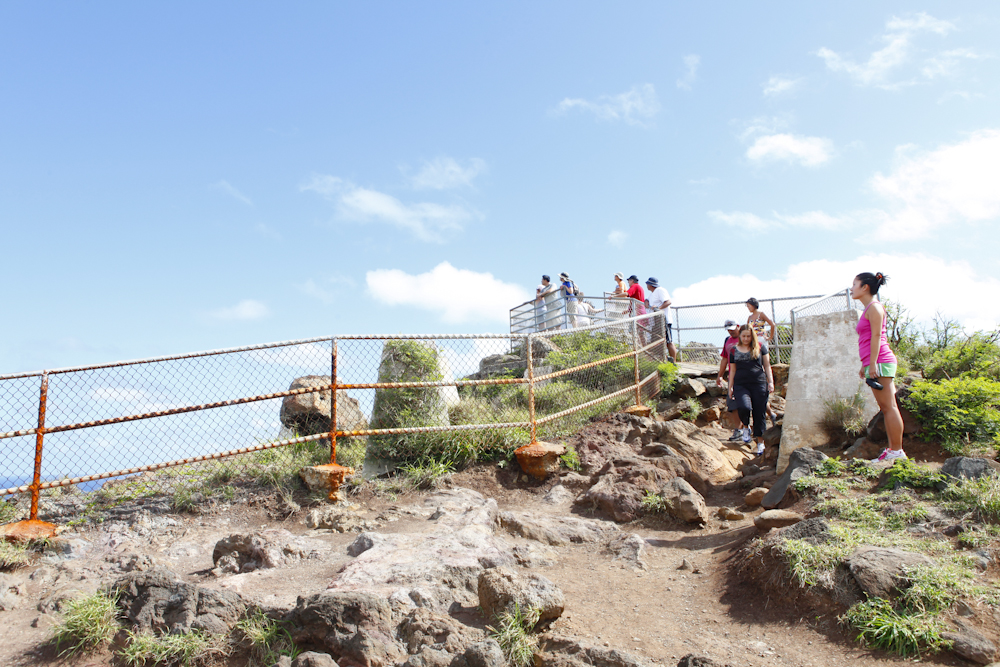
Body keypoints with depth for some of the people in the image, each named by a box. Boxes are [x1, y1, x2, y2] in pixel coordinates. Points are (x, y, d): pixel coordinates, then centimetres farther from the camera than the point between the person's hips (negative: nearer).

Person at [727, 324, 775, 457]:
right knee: (743, 407, -26)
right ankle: (745, 426, 7)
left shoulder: (760, 347, 7)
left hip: (759, 384, 0)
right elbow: (732, 370, 15)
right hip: (741, 385, 0)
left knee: (759, 413, 1)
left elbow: (767, 365, 10)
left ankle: (760, 442, 17)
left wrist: (770, 382, 3)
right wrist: (730, 387, 12)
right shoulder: (734, 351, 10)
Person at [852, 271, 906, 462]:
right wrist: (865, 365, 23)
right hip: (876, 365, 10)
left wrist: (872, 364, -20)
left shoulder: (874, 307, -6)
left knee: (889, 407, -9)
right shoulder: (868, 309, 21)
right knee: (886, 408, 9)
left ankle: (897, 451, -8)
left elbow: (876, 336, -15)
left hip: (880, 362, -10)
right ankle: (892, 449, 11)